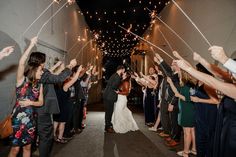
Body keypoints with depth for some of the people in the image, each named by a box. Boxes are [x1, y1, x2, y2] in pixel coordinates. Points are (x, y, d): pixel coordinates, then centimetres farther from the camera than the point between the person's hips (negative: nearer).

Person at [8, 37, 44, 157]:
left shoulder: (39, 85, 4)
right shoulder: (22, 80, -8)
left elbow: (41, 102, 6)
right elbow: (21, 63, -24)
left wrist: (30, 103, -14)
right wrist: (31, 45, -22)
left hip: (31, 119, 4)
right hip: (18, 118, -4)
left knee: (27, 147, 14)